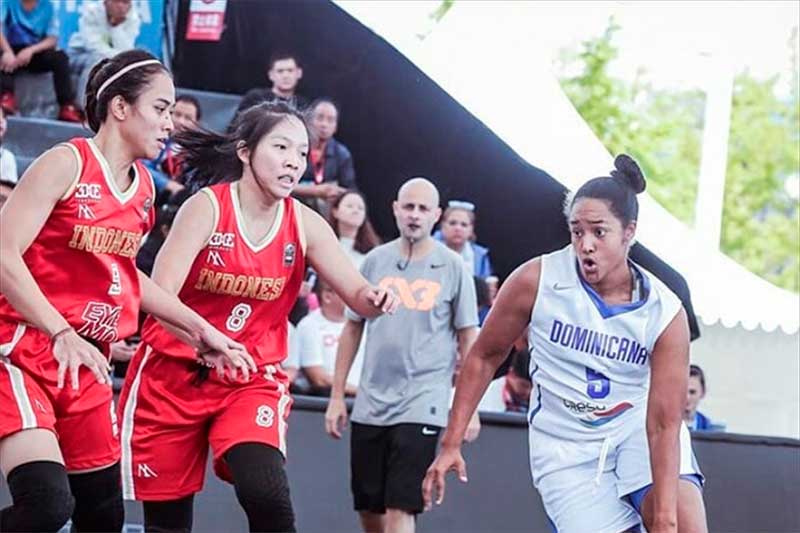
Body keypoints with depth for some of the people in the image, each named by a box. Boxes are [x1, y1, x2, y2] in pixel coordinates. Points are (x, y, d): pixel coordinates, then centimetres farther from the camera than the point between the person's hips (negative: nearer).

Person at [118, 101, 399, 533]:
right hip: (173, 374, -2)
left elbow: (356, 294, -6)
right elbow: (159, 296, -24)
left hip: (252, 379, 2)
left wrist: (375, 299, -31)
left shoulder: (304, 224, -2)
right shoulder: (207, 207, -14)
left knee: (267, 496, -23)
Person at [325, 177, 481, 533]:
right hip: (370, 403, 4)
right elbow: (352, 329, 13)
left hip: (421, 406, -4)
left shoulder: (452, 267, -1)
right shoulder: (375, 261, 7)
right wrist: (337, 396, 10)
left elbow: (468, 339, 3)